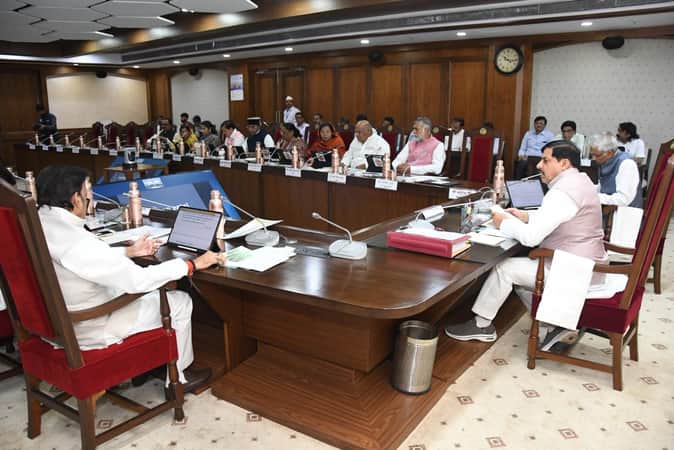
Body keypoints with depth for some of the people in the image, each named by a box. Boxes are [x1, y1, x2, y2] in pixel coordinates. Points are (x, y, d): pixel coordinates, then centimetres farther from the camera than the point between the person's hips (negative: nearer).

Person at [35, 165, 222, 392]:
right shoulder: (76, 241, -33)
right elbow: (138, 279, -28)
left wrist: (129, 251, 14)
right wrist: (193, 264, -20)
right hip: (84, 331, -9)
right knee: (179, 301, 3)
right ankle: (177, 377, 23)